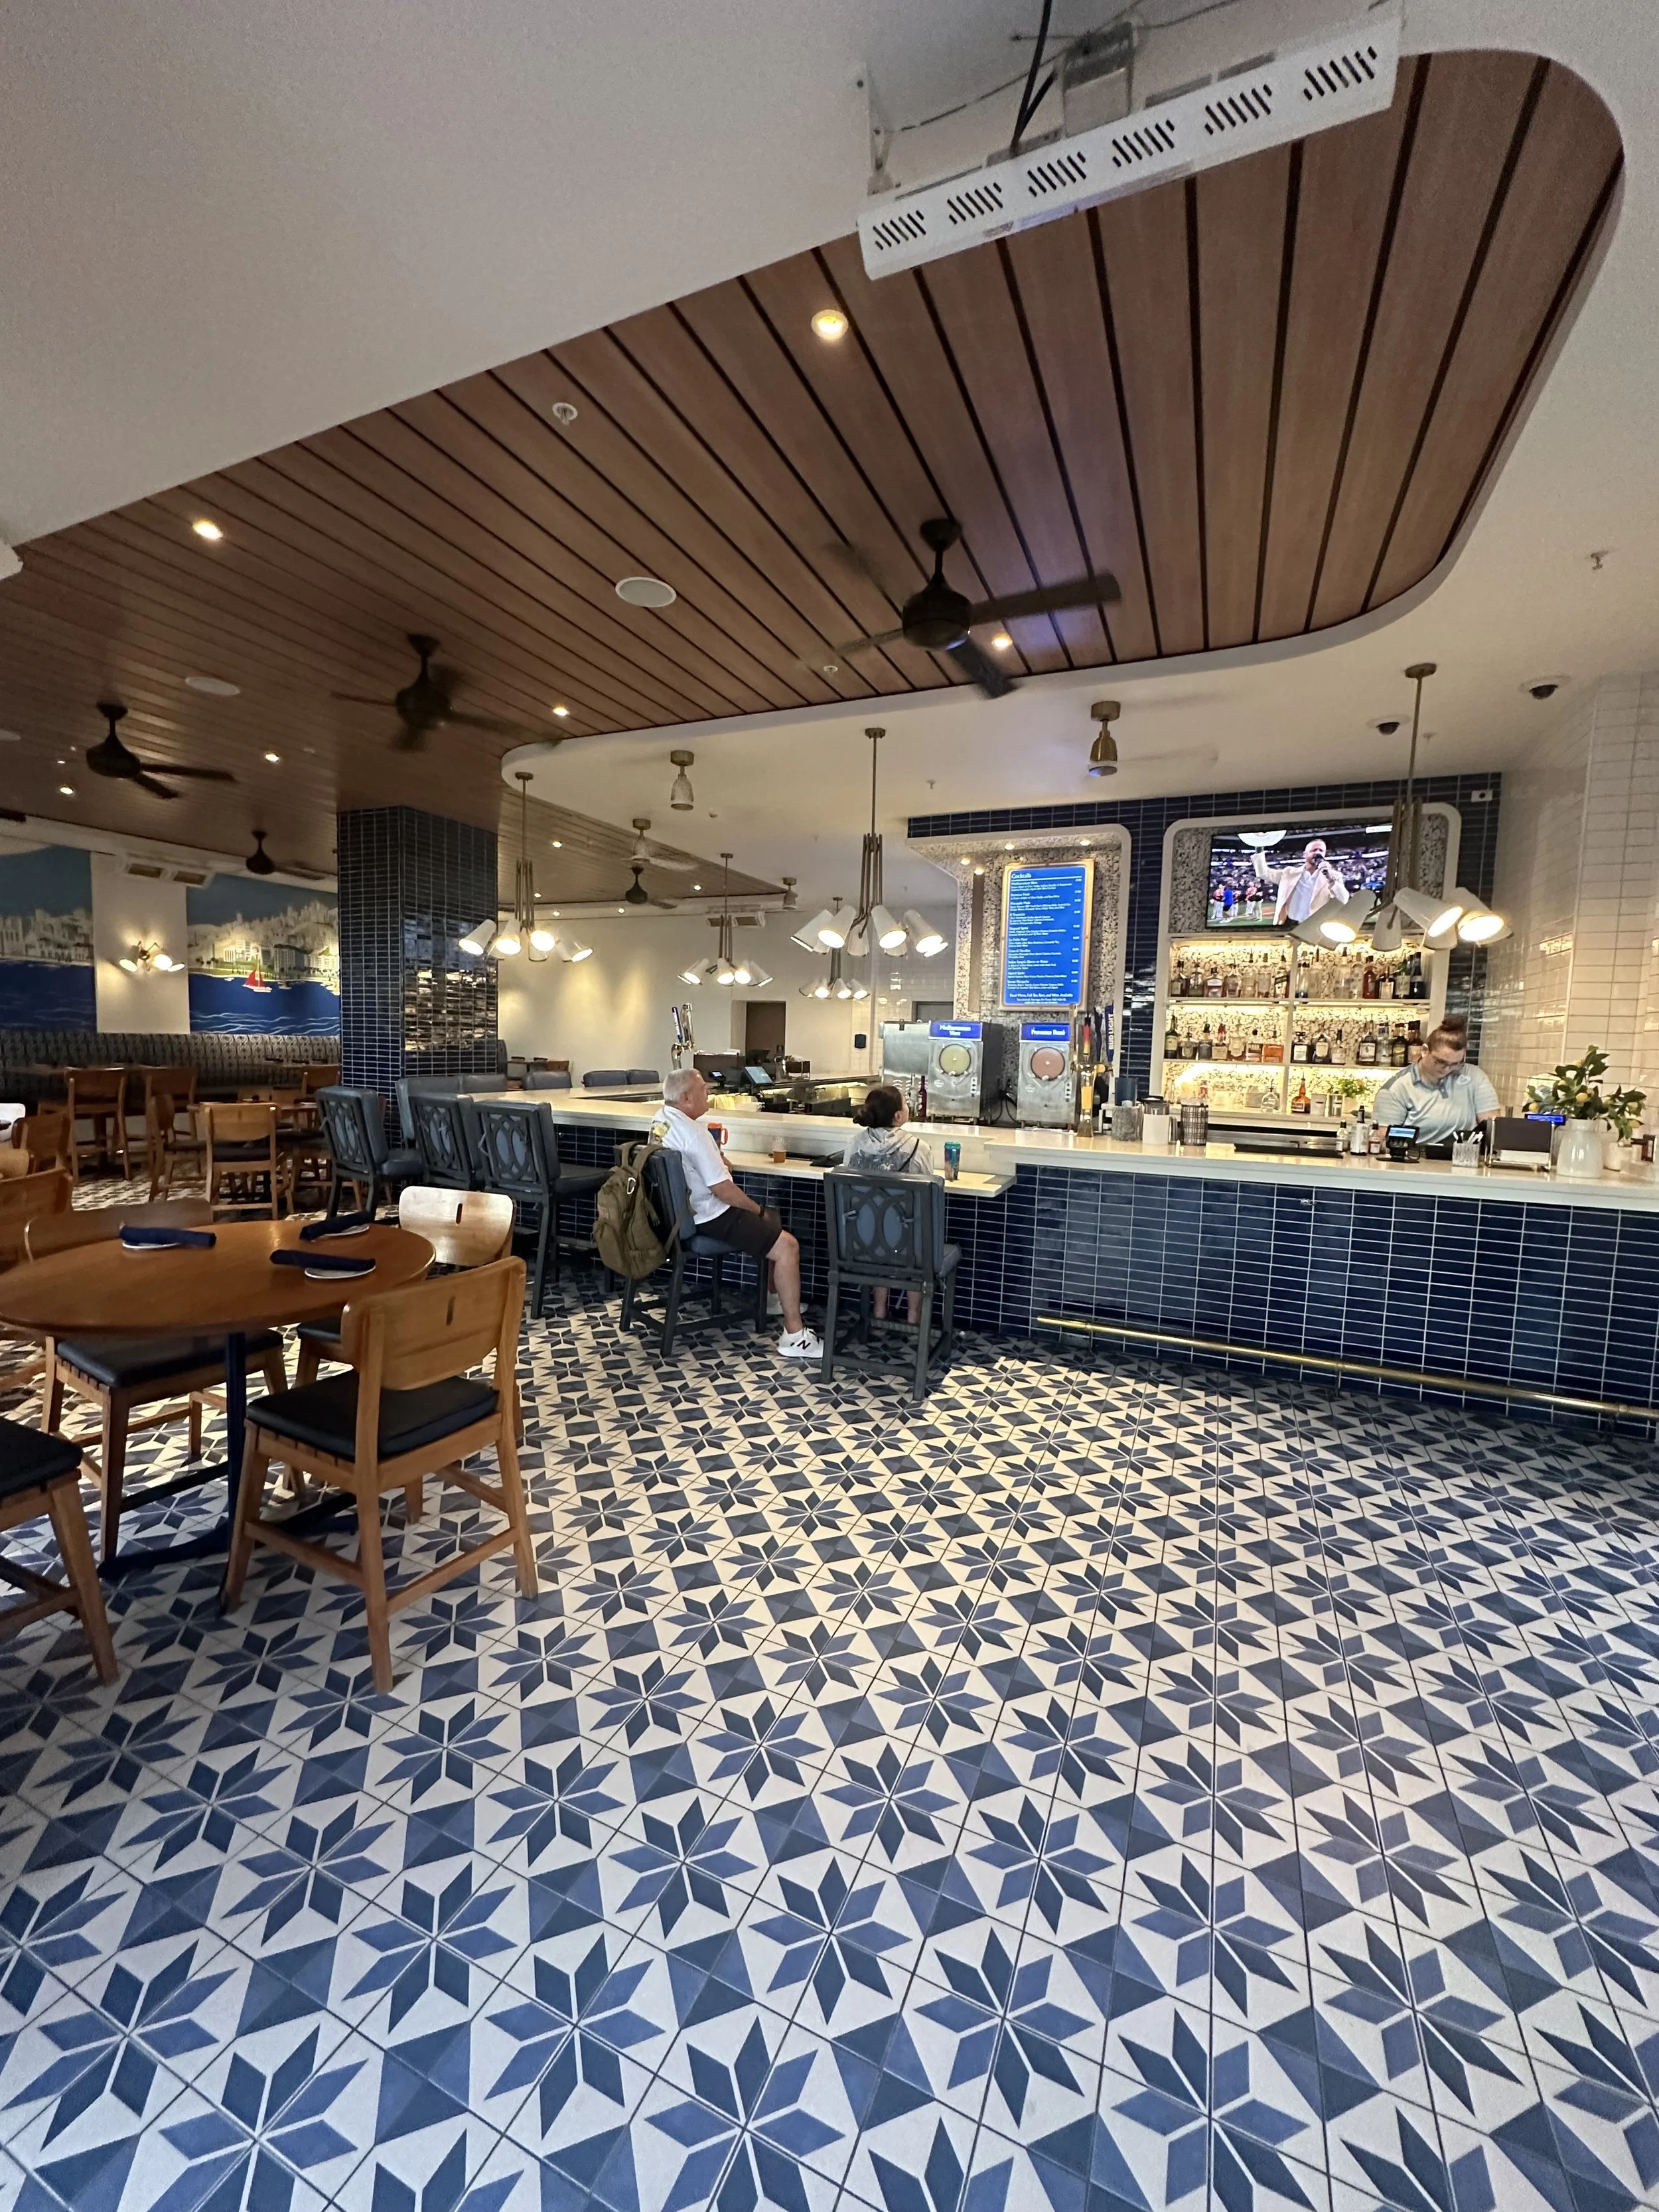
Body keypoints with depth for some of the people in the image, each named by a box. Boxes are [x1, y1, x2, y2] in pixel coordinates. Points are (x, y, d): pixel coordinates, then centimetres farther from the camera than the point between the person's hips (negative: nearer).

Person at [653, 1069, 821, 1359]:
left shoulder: (660, 1120, 6)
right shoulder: (693, 1133, -25)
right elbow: (722, 1188, -24)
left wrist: (717, 1159, 9)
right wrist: (758, 1211, -10)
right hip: (708, 1218, -11)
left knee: (772, 1222, 26)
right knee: (787, 1246, -16)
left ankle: (778, 1300, 36)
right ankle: (794, 1336, -13)